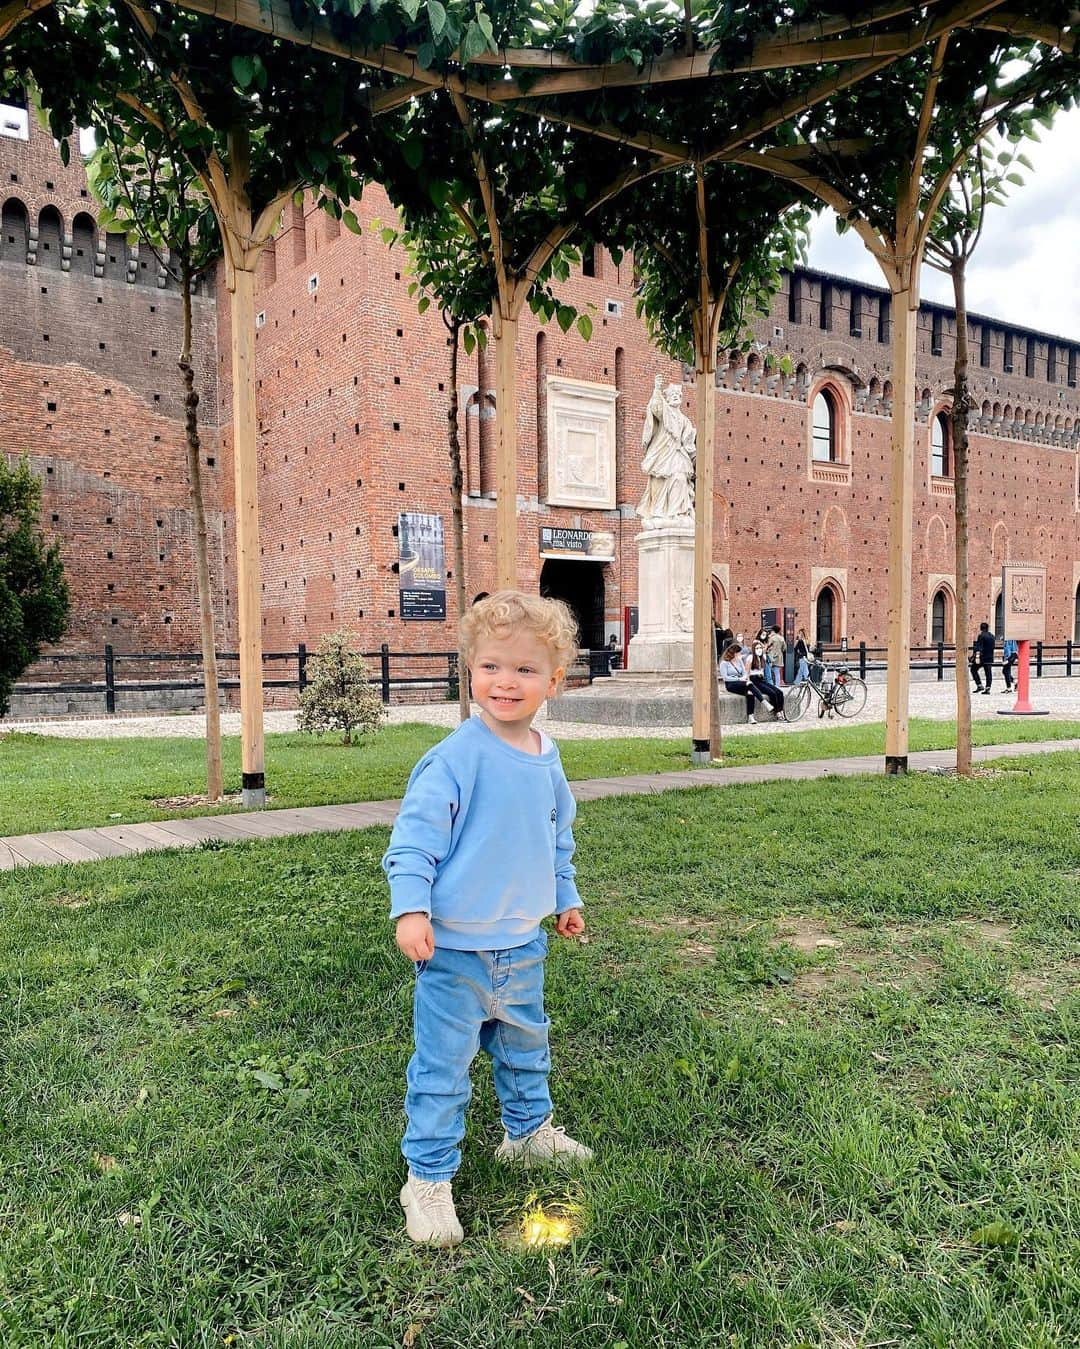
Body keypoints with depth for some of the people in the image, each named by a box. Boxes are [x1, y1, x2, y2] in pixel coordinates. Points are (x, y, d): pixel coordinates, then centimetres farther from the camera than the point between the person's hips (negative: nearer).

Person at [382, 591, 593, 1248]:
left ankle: (529, 1130, 48)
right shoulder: (456, 757, -20)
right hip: (455, 947, -7)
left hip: (524, 943, 7)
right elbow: (415, 835, -19)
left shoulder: (546, 759, 2)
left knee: (527, 1044, 25)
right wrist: (411, 907, -28)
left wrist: (565, 897, 24)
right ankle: (429, 1176, 21)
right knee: (443, 1063, 4)